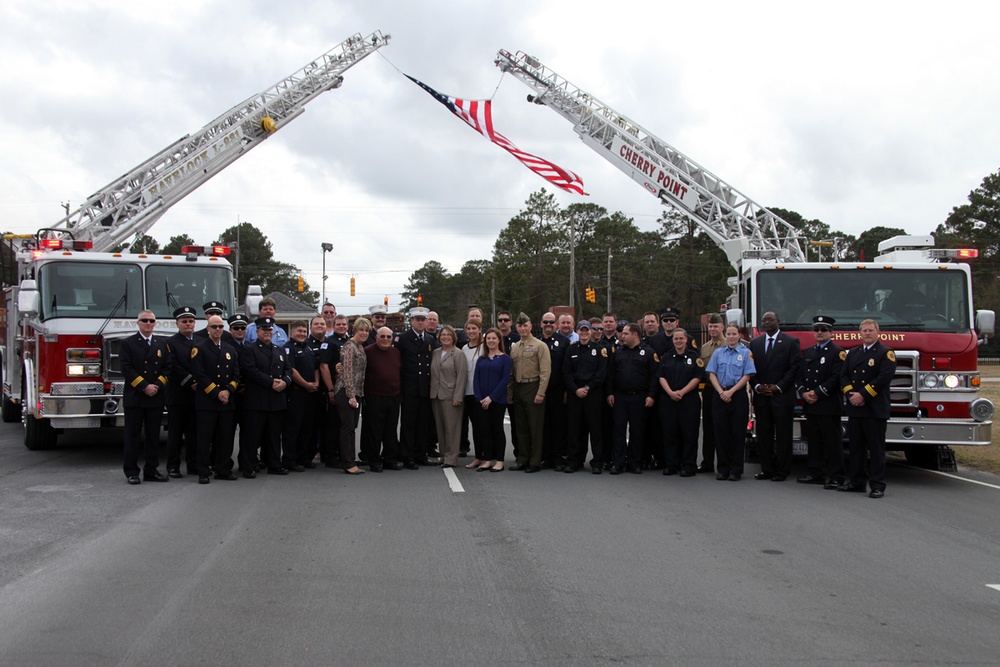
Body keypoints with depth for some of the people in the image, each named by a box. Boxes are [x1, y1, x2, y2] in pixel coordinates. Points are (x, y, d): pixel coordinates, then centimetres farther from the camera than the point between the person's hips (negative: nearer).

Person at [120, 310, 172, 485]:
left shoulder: (162, 344, 13)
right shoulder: (127, 344, 1)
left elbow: (168, 368, 6)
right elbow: (126, 369, -8)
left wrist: (157, 385, -9)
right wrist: (144, 387, -15)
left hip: (156, 398, 3)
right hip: (134, 398, -3)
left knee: (153, 436, 7)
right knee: (133, 436, 1)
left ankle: (151, 470, 13)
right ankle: (131, 472, 6)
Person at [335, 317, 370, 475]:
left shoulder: (361, 347, 16)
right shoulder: (350, 346, -12)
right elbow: (348, 372, -16)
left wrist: (358, 394, 17)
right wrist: (351, 395, -19)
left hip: (357, 392, 9)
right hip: (346, 391, -9)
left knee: (351, 428, 10)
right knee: (348, 427, -8)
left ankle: (347, 461, 14)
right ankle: (349, 464, -7)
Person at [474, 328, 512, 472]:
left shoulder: (505, 358, -2)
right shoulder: (481, 359, 10)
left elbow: (505, 379, -9)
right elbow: (476, 379, 6)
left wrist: (491, 397, -15)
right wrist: (480, 398, -7)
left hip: (498, 400, -4)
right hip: (482, 401, 4)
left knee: (497, 429, 1)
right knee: (485, 429, 5)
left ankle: (499, 461, 7)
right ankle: (487, 460, 11)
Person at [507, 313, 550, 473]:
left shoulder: (539, 345, -5)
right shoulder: (514, 347, 14)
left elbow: (545, 371, -10)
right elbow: (511, 372, 16)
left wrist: (540, 393, -17)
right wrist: (509, 392, 8)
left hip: (533, 388, -6)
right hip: (518, 389, 6)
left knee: (535, 427, -2)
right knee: (521, 427, 11)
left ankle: (535, 462, 3)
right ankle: (522, 460, 18)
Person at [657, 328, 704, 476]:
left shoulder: (694, 357, 3)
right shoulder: (666, 357, 12)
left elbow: (697, 378, -4)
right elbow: (661, 377, 5)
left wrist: (681, 392, -13)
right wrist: (671, 392, -11)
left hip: (689, 400, -3)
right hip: (668, 400, 3)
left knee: (689, 434, -3)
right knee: (670, 433, 4)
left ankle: (689, 466, 2)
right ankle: (671, 464, 11)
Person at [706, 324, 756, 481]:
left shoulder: (746, 353, 2)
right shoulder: (718, 353, 11)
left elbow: (746, 376, -4)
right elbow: (712, 374, 6)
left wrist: (731, 391, -12)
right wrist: (721, 392, -9)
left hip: (738, 395, -2)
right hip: (720, 396, 3)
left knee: (737, 433, -2)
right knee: (721, 432, 2)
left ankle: (736, 470, 3)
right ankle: (723, 469, 8)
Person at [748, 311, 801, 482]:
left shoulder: (791, 342, 1)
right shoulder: (755, 343, 14)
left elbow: (794, 367, -5)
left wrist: (778, 387, -11)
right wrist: (757, 386, -5)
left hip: (782, 396, -4)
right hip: (761, 396, 4)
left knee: (783, 436, -1)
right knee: (763, 435, 4)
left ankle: (782, 471, 3)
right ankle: (767, 469, 10)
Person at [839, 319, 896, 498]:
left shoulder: (886, 353, -1)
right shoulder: (853, 353, 16)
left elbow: (884, 377, -13)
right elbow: (844, 375, 10)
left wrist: (863, 395, -16)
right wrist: (850, 394, -7)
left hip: (875, 409, -5)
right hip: (854, 409, 5)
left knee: (876, 449, -2)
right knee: (855, 447, 9)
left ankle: (878, 485, 1)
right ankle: (855, 482, 17)